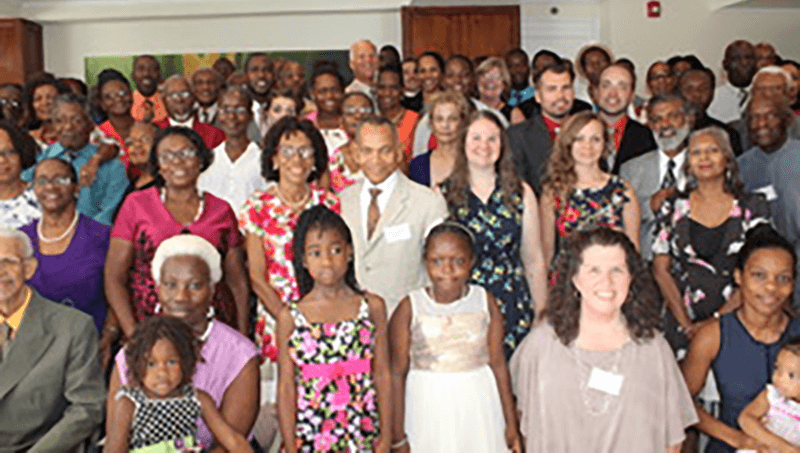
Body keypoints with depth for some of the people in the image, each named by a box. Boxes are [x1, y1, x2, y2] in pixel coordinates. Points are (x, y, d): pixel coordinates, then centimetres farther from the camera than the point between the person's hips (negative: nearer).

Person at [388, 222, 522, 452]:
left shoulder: (485, 302, -3)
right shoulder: (410, 308, -8)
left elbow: (498, 364, 2)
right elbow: (397, 373, -5)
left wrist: (511, 424, 6)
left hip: (478, 406, 2)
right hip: (428, 408, -1)